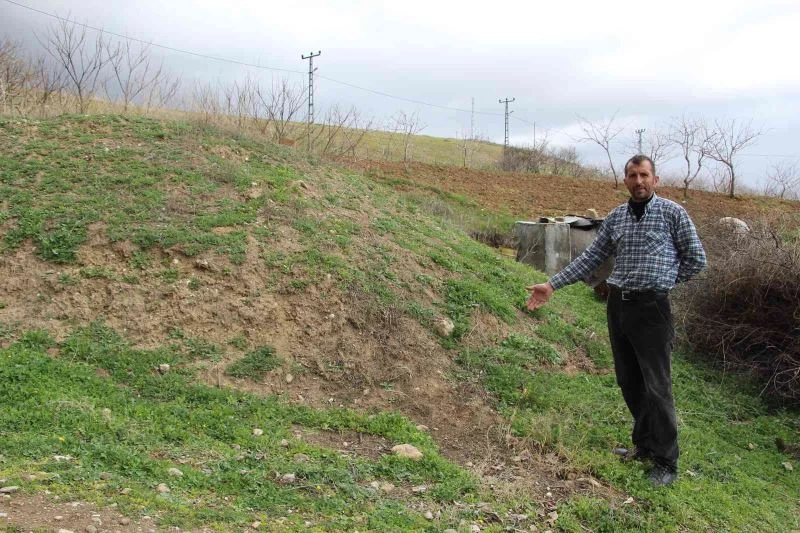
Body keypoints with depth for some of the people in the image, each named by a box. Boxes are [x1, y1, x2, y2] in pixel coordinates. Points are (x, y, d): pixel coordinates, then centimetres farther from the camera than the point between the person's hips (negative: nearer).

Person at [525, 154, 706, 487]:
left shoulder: (672, 212, -4)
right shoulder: (615, 217, 10)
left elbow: (696, 259, 1)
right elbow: (591, 258, 11)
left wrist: (661, 281, 4)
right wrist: (552, 285, 5)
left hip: (651, 307, -5)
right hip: (617, 305, 5)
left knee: (657, 386, -4)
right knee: (628, 382, 13)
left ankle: (666, 463, 7)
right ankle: (645, 444, 31)